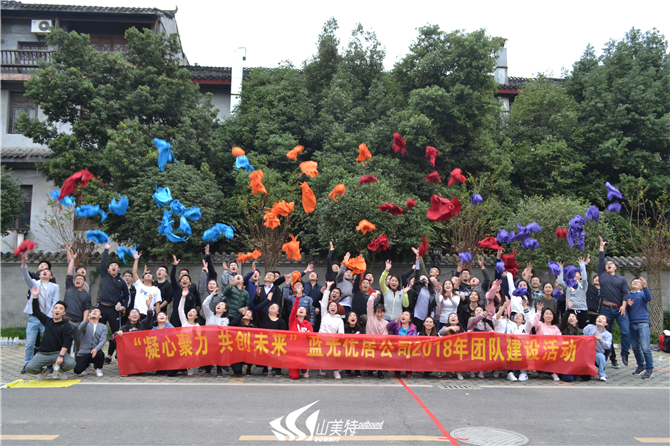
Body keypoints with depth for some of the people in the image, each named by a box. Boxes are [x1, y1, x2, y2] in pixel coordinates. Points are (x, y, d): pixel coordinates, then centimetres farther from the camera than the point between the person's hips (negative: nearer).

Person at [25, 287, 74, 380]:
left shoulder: (66, 326, -3)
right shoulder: (47, 321, 11)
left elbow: (67, 342, -13)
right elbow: (36, 312, 20)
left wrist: (61, 356, -24)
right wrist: (35, 297, 12)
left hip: (58, 352, -3)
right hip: (43, 353, 3)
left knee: (71, 364, -29)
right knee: (29, 368, -20)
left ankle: (59, 370, 9)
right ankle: (43, 370, 16)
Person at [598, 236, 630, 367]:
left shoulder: (621, 279, 12)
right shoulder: (602, 275, 11)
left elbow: (625, 293, 5)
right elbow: (600, 260, 10)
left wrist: (624, 305, -9)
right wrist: (602, 246, 15)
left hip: (620, 309, 0)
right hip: (607, 309, 0)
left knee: (626, 332, -11)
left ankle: (624, 354, 4)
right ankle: (612, 356, 13)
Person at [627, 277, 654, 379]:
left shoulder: (643, 294, 5)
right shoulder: (627, 296, 12)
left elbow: (649, 298, -19)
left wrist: (645, 286, -33)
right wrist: (628, 305, -11)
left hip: (643, 323, -4)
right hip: (631, 324, 4)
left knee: (645, 348, -9)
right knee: (635, 347, 11)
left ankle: (649, 369, 0)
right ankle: (641, 365, 28)